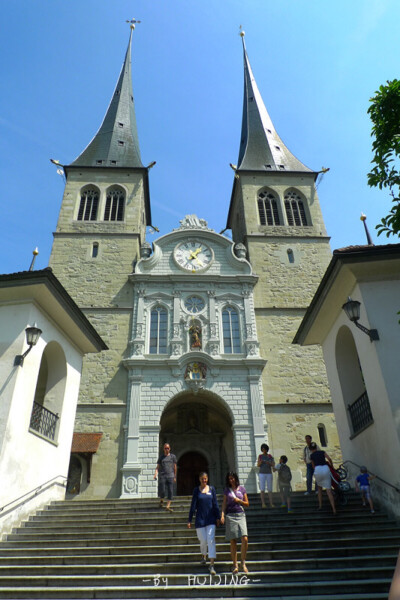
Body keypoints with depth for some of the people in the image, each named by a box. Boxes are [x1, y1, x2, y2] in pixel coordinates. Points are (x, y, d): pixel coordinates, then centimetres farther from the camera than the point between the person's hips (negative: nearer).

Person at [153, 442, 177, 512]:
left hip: (170, 476, 1)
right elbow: (157, 467, 8)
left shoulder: (173, 456, 10)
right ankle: (161, 500, 28)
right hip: (162, 476, 0)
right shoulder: (161, 457, 10)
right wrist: (155, 474, -10)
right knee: (162, 491, -3)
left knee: (170, 491, -6)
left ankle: (168, 506, -1)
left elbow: (175, 467, 14)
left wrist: (175, 477, 14)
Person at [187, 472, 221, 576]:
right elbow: (193, 506, 2)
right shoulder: (196, 490, 1)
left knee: (211, 540, -9)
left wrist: (218, 517, 1)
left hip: (211, 519, 0)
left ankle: (212, 565, -7)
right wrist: (189, 520, 1)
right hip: (200, 519, 0)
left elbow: (215, 504, 6)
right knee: (203, 540, 5)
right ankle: (203, 556, 35)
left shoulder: (212, 489, 4)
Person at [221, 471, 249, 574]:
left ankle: (243, 563, 5)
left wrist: (239, 501, -5)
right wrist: (222, 515, -3)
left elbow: (247, 503, 12)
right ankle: (235, 565, 13)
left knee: (245, 539, -11)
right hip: (230, 516, 0)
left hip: (241, 515, 0)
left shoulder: (242, 489, 8)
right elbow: (224, 504, 10)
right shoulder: (227, 490, 9)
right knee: (233, 542, 1)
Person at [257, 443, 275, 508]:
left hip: (269, 474, 2)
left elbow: (273, 465, -4)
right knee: (262, 489, -4)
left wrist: (269, 463, -27)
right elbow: (258, 465, -7)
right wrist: (260, 462, -30)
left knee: (270, 489, 0)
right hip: (262, 474, -1)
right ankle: (263, 504, 3)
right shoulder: (260, 456, 0)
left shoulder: (270, 456, 4)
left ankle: (271, 503, 5)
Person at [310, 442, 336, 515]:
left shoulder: (312, 456, 21)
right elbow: (329, 459, 7)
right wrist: (332, 466, 22)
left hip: (317, 470, 0)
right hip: (326, 469, 0)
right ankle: (334, 509, -9)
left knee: (319, 488, 25)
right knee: (329, 491, 1)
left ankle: (320, 505, 22)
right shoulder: (322, 452, 21)